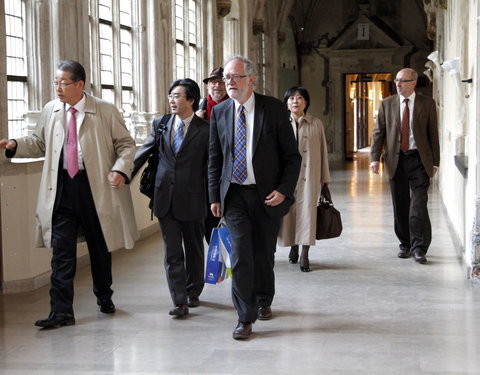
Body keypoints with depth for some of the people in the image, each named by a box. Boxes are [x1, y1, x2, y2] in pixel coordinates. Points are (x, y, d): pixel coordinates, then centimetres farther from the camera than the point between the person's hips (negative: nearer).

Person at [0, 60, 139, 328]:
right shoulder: (51, 111, 7)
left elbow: (126, 145, 0)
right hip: (61, 188, 2)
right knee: (62, 251, -3)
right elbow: (39, 144, 18)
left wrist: (120, 170, -17)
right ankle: (61, 311, 1)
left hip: (97, 188, -2)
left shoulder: (106, 111, -4)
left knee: (100, 247, 14)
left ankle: (104, 297, 35)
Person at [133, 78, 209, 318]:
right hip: (165, 198, 3)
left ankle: (193, 292, 32)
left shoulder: (205, 130, -5)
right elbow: (143, 153, 12)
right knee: (172, 252, 2)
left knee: (194, 249, 13)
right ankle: (179, 301, 4)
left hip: (192, 199, -2)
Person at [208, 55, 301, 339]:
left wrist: (284, 190, -13)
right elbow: (215, 158, 9)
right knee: (241, 254, -7)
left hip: (268, 195, -1)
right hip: (235, 194, 1)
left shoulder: (274, 109, -5)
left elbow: (292, 155, -3)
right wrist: (215, 196, 5)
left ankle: (264, 300, 36)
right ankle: (245, 318, -1)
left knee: (265, 253, 11)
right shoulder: (219, 112, 4)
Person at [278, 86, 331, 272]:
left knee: (307, 209, -7)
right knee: (288, 210, 4)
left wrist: (325, 177, 9)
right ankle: (293, 246, 23)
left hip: (309, 174, -1)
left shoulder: (316, 124, 6)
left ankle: (304, 254, -7)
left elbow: (323, 151, 9)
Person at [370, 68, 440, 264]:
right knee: (400, 206, 8)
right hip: (396, 160, 2)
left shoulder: (427, 104, 3)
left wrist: (435, 162, 1)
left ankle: (419, 248, -5)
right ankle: (405, 244, 20)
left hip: (419, 159, -2)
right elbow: (378, 132, 6)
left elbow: (433, 133, 4)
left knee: (419, 205, -10)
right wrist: (375, 158, -4)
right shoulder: (387, 104, 7)